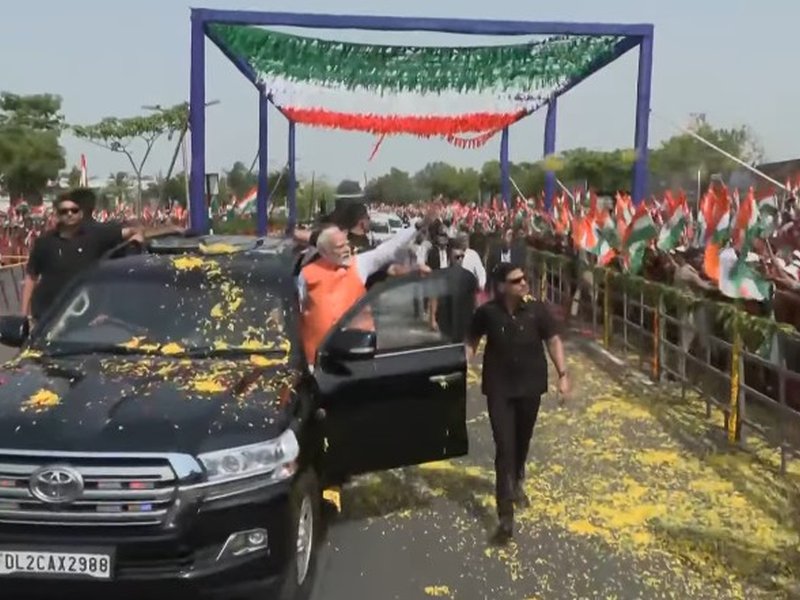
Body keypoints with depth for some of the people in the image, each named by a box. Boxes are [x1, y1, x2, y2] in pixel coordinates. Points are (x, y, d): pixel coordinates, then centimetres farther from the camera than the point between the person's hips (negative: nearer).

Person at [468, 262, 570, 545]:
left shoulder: (536, 309, -10)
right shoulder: (487, 312, -12)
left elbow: (553, 341, -1)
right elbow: (471, 341, 2)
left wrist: (563, 375, -5)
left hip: (530, 385, 2)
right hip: (499, 388, -2)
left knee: (522, 441, 18)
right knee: (504, 447, -7)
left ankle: (516, 484, 49)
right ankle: (506, 517, -6)